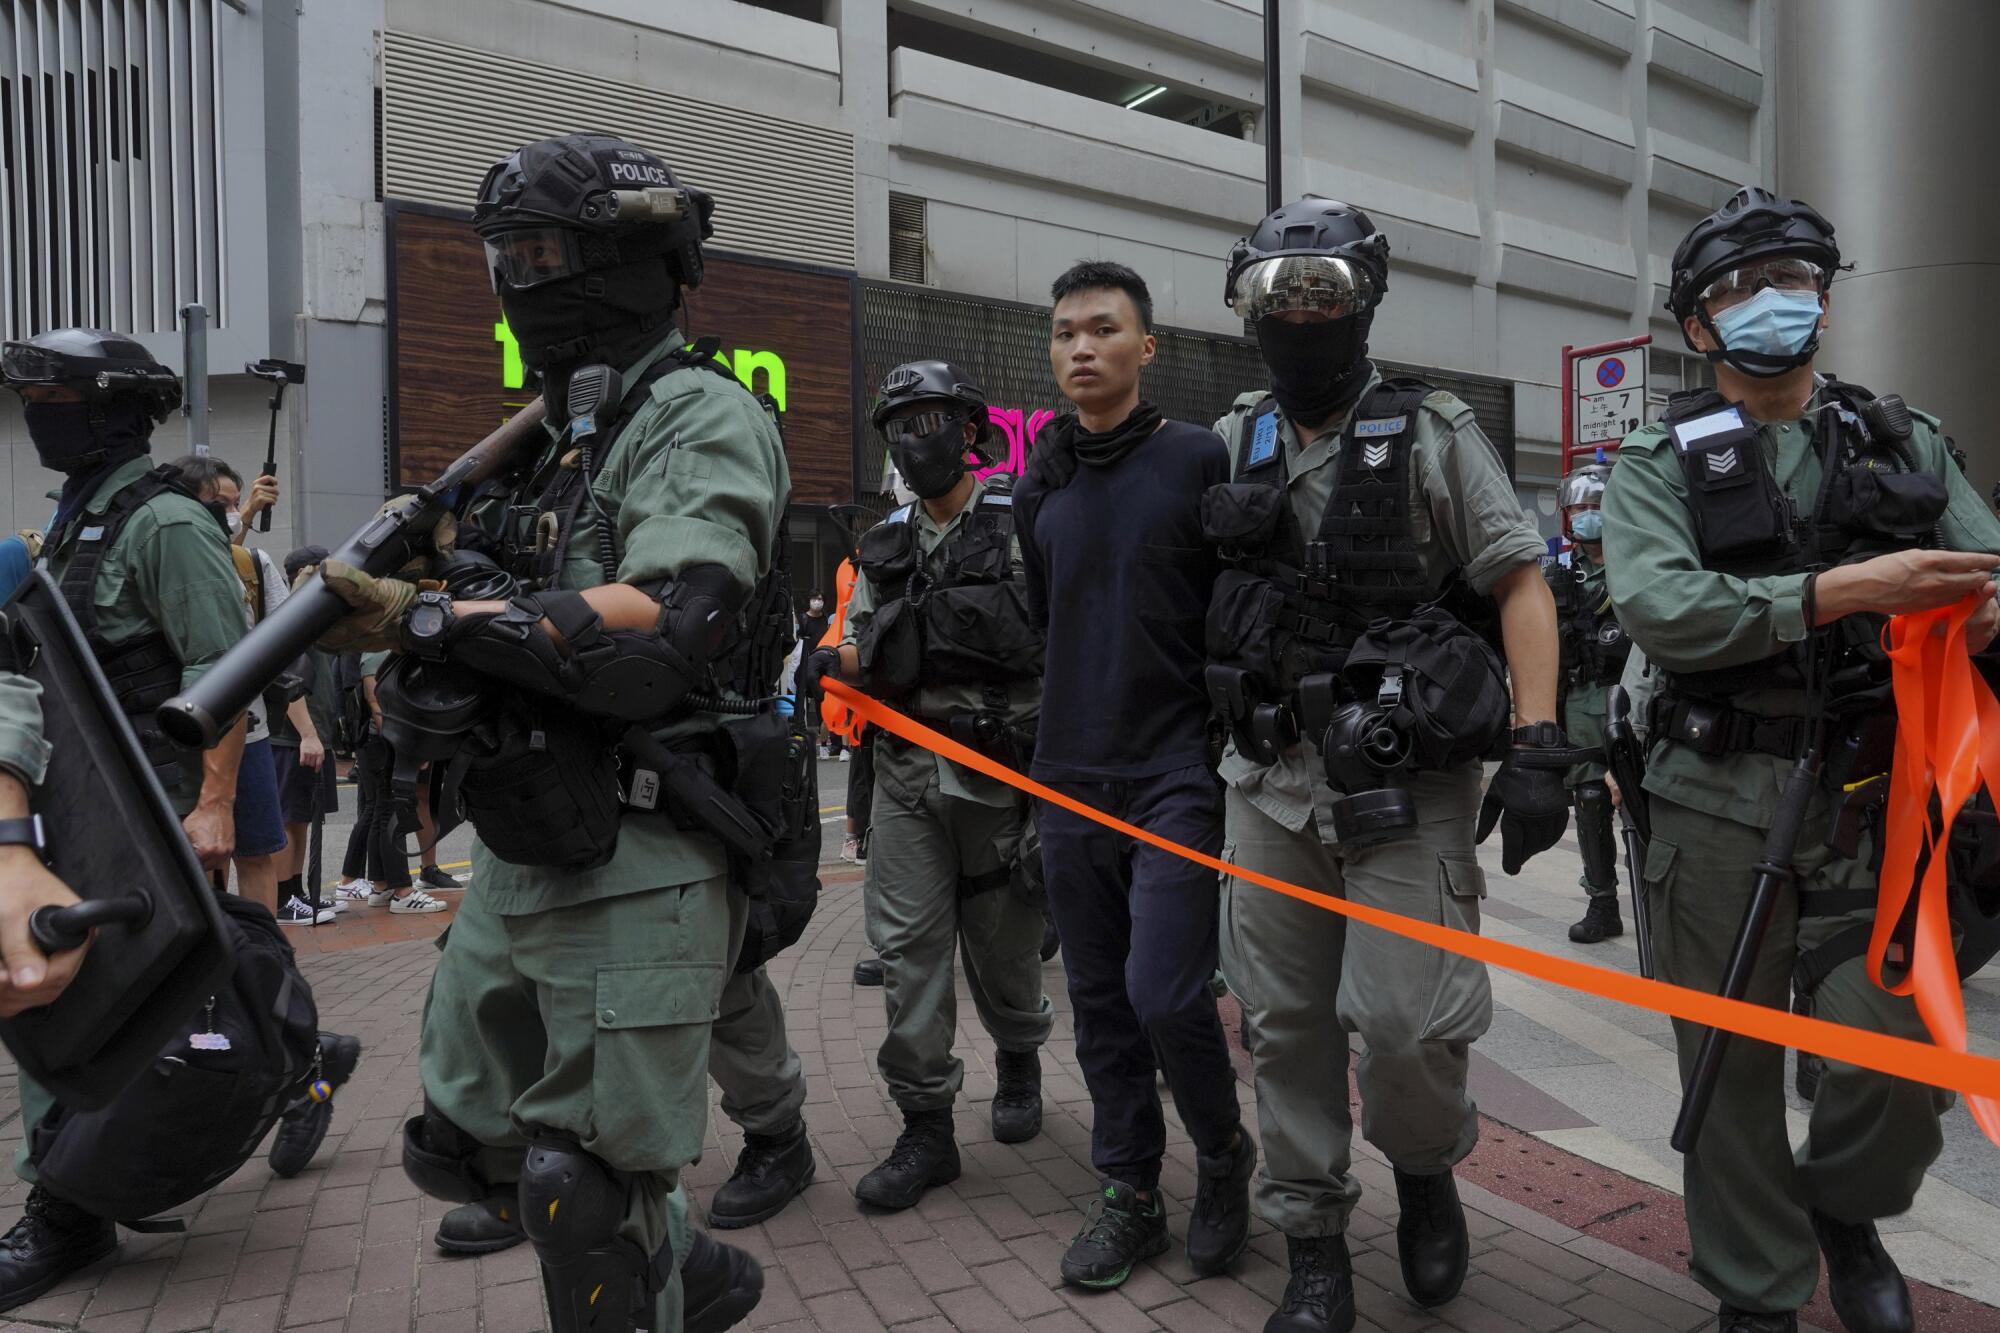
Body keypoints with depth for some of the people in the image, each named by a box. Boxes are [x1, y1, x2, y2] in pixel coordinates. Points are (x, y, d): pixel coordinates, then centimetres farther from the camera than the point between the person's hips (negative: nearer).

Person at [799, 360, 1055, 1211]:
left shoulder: (1022, 521, -2)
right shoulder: (886, 545, 13)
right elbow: (868, 658, 14)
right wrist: (834, 663, -7)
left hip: (1001, 772, -4)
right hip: (908, 773, 4)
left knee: (1001, 943, 9)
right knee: (906, 949, 1)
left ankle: (1019, 1059, 39)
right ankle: (925, 1128, 12)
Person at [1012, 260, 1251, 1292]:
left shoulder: (1201, 460, -4)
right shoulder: (1038, 489, 11)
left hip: (1177, 775, -5)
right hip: (1069, 781, 5)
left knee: (1165, 994, -10)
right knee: (1100, 1004, 11)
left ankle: (1223, 1153, 19)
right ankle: (1129, 1194, 26)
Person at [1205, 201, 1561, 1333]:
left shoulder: (1433, 434, 0)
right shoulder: (1236, 444, 11)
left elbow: (1522, 583, -4)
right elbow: (1207, 591, 18)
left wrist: (1537, 747, -13)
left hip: (1408, 782, -3)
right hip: (1271, 777, 4)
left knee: (1409, 1016, -8)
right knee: (1284, 1023, 8)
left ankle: (1427, 1174, 26)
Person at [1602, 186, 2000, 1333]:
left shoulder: (1907, 443, 12)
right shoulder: (1662, 464, 2)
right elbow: (1660, 609, -15)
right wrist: (1843, 590, -23)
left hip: (1872, 798, 2)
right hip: (1721, 806, -2)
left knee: (1903, 1049, -4)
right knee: (1732, 1066, 8)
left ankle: (1844, 1207, 30)